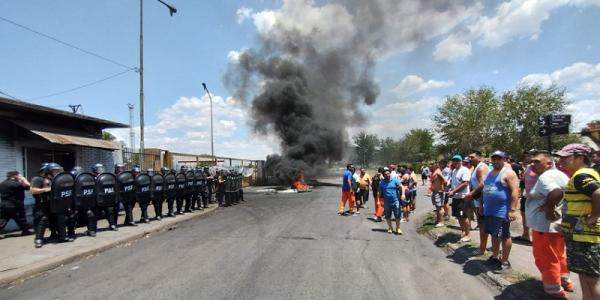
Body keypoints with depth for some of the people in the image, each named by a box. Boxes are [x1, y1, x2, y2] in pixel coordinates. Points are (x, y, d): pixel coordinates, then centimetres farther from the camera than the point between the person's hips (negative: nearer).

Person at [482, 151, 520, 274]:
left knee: (504, 236, 2)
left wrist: (512, 210, -23)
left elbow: (515, 191, -18)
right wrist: (484, 205, 20)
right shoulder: (490, 173, 14)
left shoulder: (508, 173, -12)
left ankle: (505, 262, 12)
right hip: (489, 210, 8)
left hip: (502, 211, -8)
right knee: (494, 235, 17)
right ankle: (495, 257, 30)